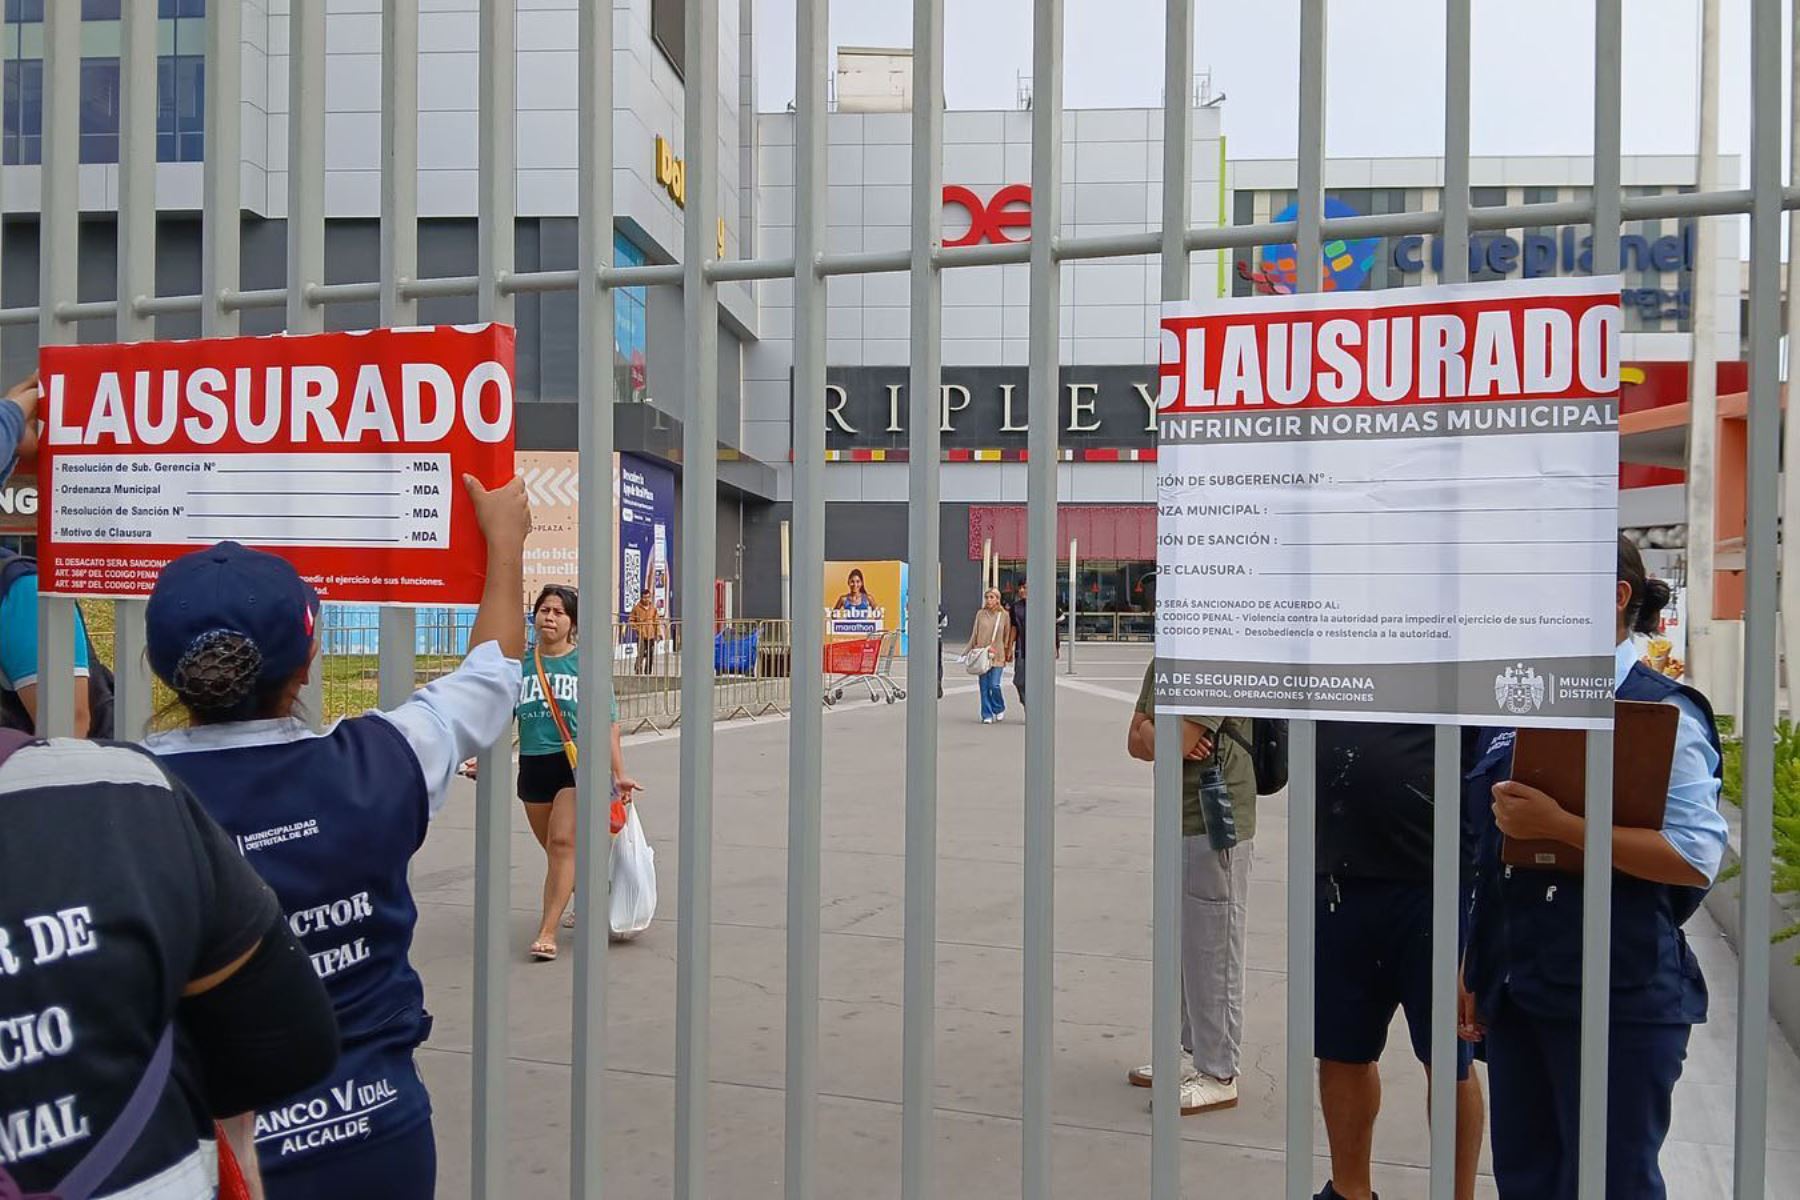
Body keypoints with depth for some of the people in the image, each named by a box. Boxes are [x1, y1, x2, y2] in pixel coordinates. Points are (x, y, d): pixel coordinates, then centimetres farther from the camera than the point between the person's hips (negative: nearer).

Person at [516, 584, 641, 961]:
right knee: (555, 850, 16)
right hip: (533, 764, 4)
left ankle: (547, 932, -12)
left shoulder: (586, 663, -3)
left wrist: (619, 773, -5)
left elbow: (607, 721, -3)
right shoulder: (520, 664, 5)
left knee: (562, 843, -15)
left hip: (577, 762, -4)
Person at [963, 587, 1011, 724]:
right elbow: (974, 635, 10)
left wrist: (1007, 655, 5)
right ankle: (987, 715, 10)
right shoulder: (980, 614, 5)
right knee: (984, 687, 0)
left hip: (997, 656, -2)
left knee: (994, 685, -9)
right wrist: (966, 652, 8)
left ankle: (1000, 709, 18)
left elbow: (1007, 637, 7)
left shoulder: (1004, 615, 1)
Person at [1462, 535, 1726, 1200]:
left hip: (1619, 1000, -6)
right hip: (1516, 989, 6)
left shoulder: (1663, 712, -8)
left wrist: (1558, 825, -25)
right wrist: (1473, 968, 17)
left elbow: (1697, 858, -17)